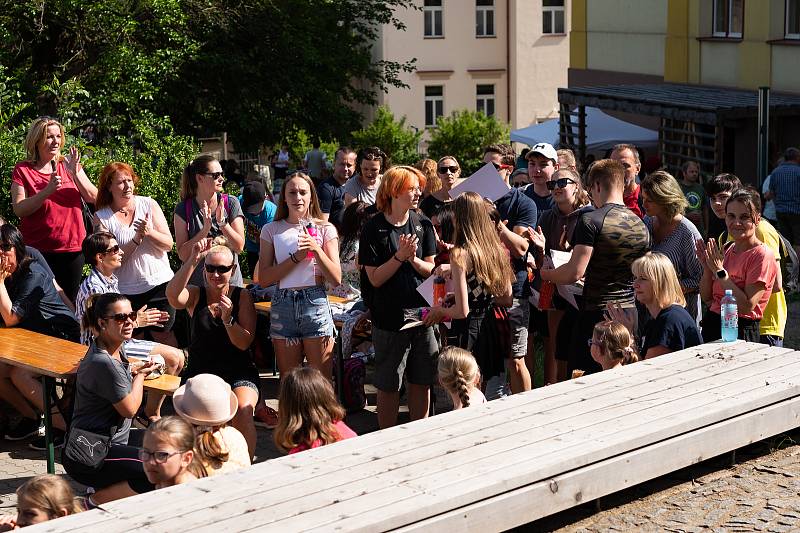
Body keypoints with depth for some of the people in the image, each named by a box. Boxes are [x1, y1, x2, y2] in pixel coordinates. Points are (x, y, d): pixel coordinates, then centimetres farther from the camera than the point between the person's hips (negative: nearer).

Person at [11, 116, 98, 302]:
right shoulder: (23, 170, 0)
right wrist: (48, 191, -22)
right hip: (39, 250, -3)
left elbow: (94, 198, 0)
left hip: (73, 248, 3)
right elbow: (19, 209, -11)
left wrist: (75, 174, -14)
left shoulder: (70, 165, 9)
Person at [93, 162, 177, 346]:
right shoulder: (101, 218, -4)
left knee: (163, 335, 4)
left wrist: (150, 232, -20)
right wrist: (136, 239, -20)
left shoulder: (148, 204, 1)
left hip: (159, 283, 0)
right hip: (126, 291, 0)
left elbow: (168, 244, -1)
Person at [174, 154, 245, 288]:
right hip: (196, 282, -1)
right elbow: (183, 255, -10)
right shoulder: (183, 209, -5)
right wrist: (205, 229, -21)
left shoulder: (231, 203, -3)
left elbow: (239, 247, -7)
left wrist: (222, 223, -21)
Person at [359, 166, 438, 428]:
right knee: (388, 386, 5)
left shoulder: (423, 225, 5)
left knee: (421, 382, 10)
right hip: (389, 316, -4)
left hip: (422, 314, 4)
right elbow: (375, 278, -10)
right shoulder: (373, 229, -7)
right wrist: (400, 256, -21)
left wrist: (413, 259, -15)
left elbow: (431, 269, 4)